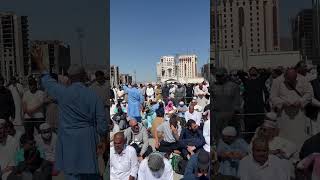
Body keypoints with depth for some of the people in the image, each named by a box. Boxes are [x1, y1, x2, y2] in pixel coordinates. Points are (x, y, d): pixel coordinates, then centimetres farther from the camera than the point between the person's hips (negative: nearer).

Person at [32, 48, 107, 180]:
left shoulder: (63, 92, -7)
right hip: (88, 141, 2)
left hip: (69, 141, -2)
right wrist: (102, 133, 16)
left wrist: (40, 63, 29)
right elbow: (102, 123, -3)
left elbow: (48, 82, 15)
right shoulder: (93, 96, -4)